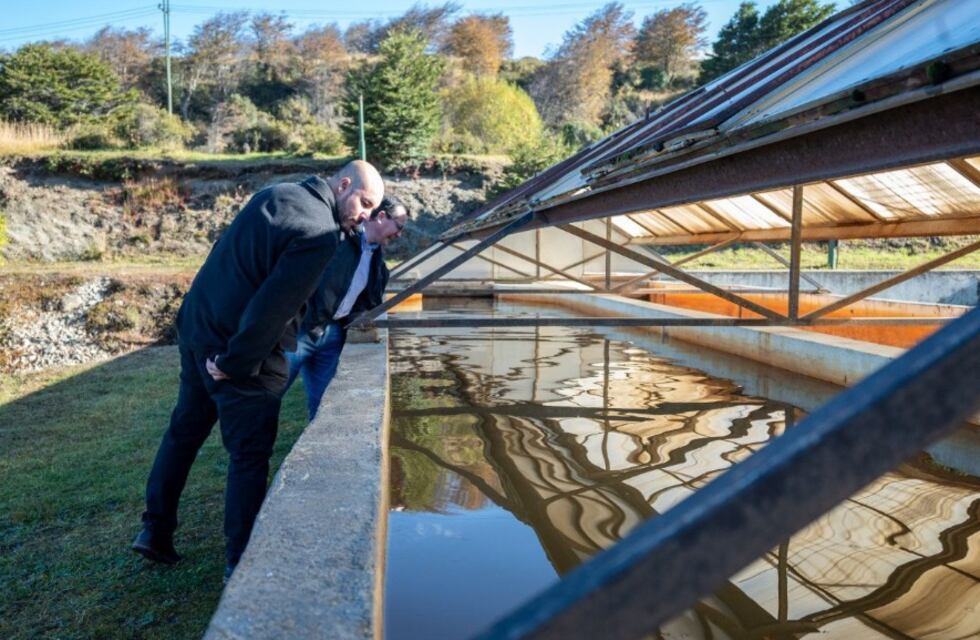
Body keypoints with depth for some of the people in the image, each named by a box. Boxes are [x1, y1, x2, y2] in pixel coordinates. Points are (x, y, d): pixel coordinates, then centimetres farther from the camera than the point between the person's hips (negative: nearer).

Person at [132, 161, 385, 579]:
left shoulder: (277, 194, 8)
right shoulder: (319, 233, -20)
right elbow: (273, 307, -25)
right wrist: (233, 364, -17)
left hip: (195, 327, 9)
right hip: (241, 350, -9)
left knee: (184, 430, 20)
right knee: (249, 455, 4)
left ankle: (155, 531, 34)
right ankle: (240, 563, 15)